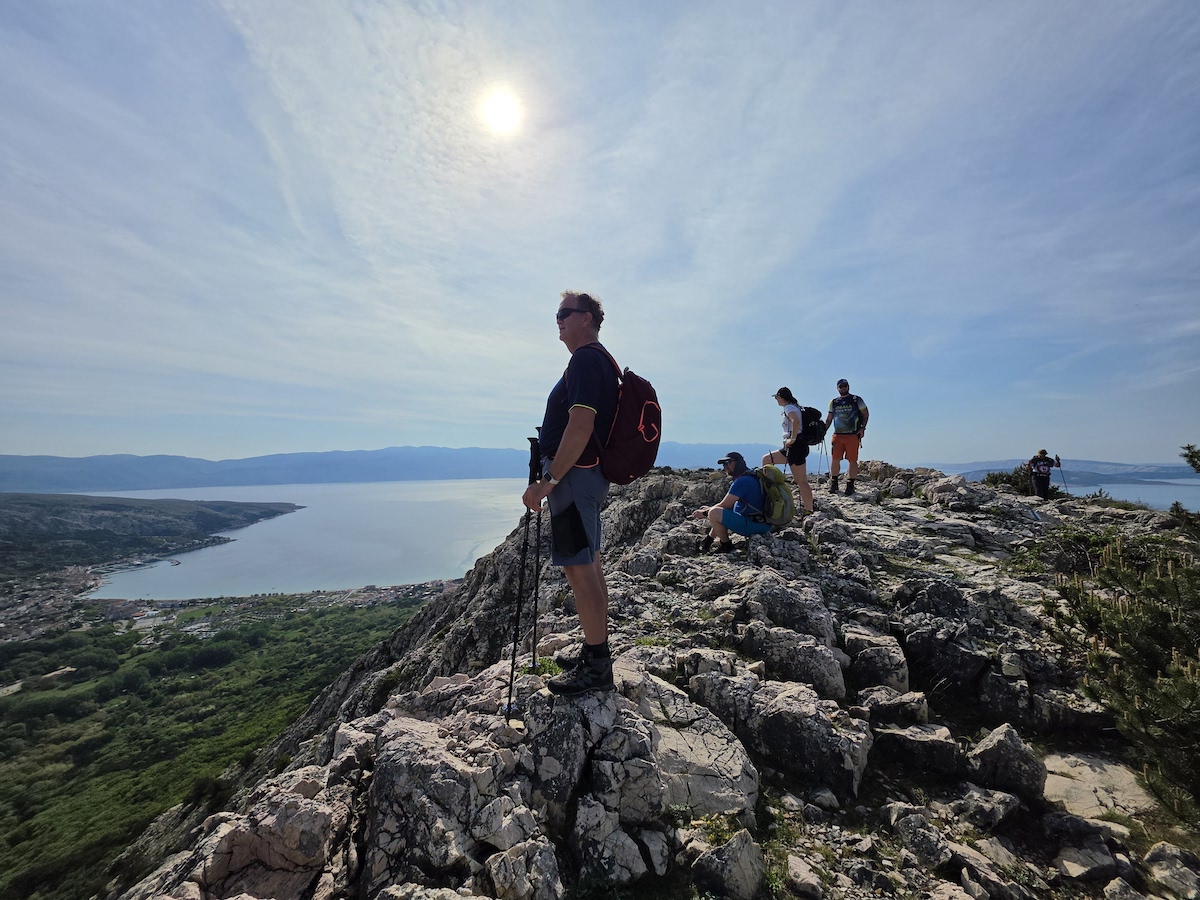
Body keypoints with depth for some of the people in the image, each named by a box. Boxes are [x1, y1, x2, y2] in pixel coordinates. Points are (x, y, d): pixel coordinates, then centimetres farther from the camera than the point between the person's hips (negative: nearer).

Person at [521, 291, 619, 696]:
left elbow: (580, 426, -24)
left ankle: (595, 668, 7)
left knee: (579, 569, -4)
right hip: (590, 475, 11)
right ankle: (597, 657, 28)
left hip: (573, 475, -11)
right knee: (590, 567, 15)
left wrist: (548, 480, -22)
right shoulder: (602, 360, 19)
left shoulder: (586, 359, -13)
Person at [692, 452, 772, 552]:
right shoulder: (748, 478, 15)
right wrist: (710, 508, 15)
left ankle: (726, 545, -2)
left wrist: (705, 513, -2)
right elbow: (728, 505, 21)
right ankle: (707, 542, 23)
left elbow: (724, 505, -15)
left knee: (714, 514, -21)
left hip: (755, 525, -11)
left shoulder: (742, 481, -17)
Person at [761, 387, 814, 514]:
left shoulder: (789, 407, -8)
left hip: (796, 446, -11)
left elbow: (796, 421, -30)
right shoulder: (795, 407, 21)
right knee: (766, 460, 14)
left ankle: (809, 511, -3)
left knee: (801, 481, -7)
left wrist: (793, 439, -23)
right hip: (792, 448, 11)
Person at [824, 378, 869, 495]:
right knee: (834, 459, 0)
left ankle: (850, 486, 6)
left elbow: (866, 414, 6)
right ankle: (833, 484, 11)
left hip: (853, 435, -2)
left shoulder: (856, 400, 4)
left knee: (852, 460, 0)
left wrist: (862, 428, -5)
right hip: (837, 435, 3)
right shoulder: (833, 402, 12)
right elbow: (829, 419, 16)